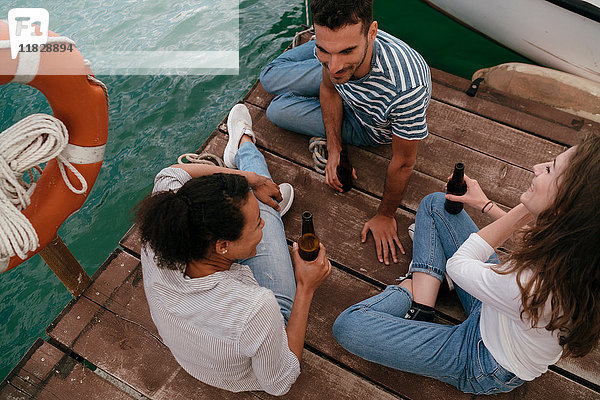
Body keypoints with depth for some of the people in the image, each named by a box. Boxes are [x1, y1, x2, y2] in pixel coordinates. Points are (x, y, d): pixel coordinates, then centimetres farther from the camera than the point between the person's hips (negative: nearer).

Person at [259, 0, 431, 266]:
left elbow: (403, 162, -31)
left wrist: (385, 215, -17)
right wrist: (335, 149, -17)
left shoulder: (406, 89, -49)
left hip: (372, 129, -3)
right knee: (269, 79, 14)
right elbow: (329, 89, -10)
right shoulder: (331, 45, -33)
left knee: (277, 110, -7)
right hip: (344, 91, 4)